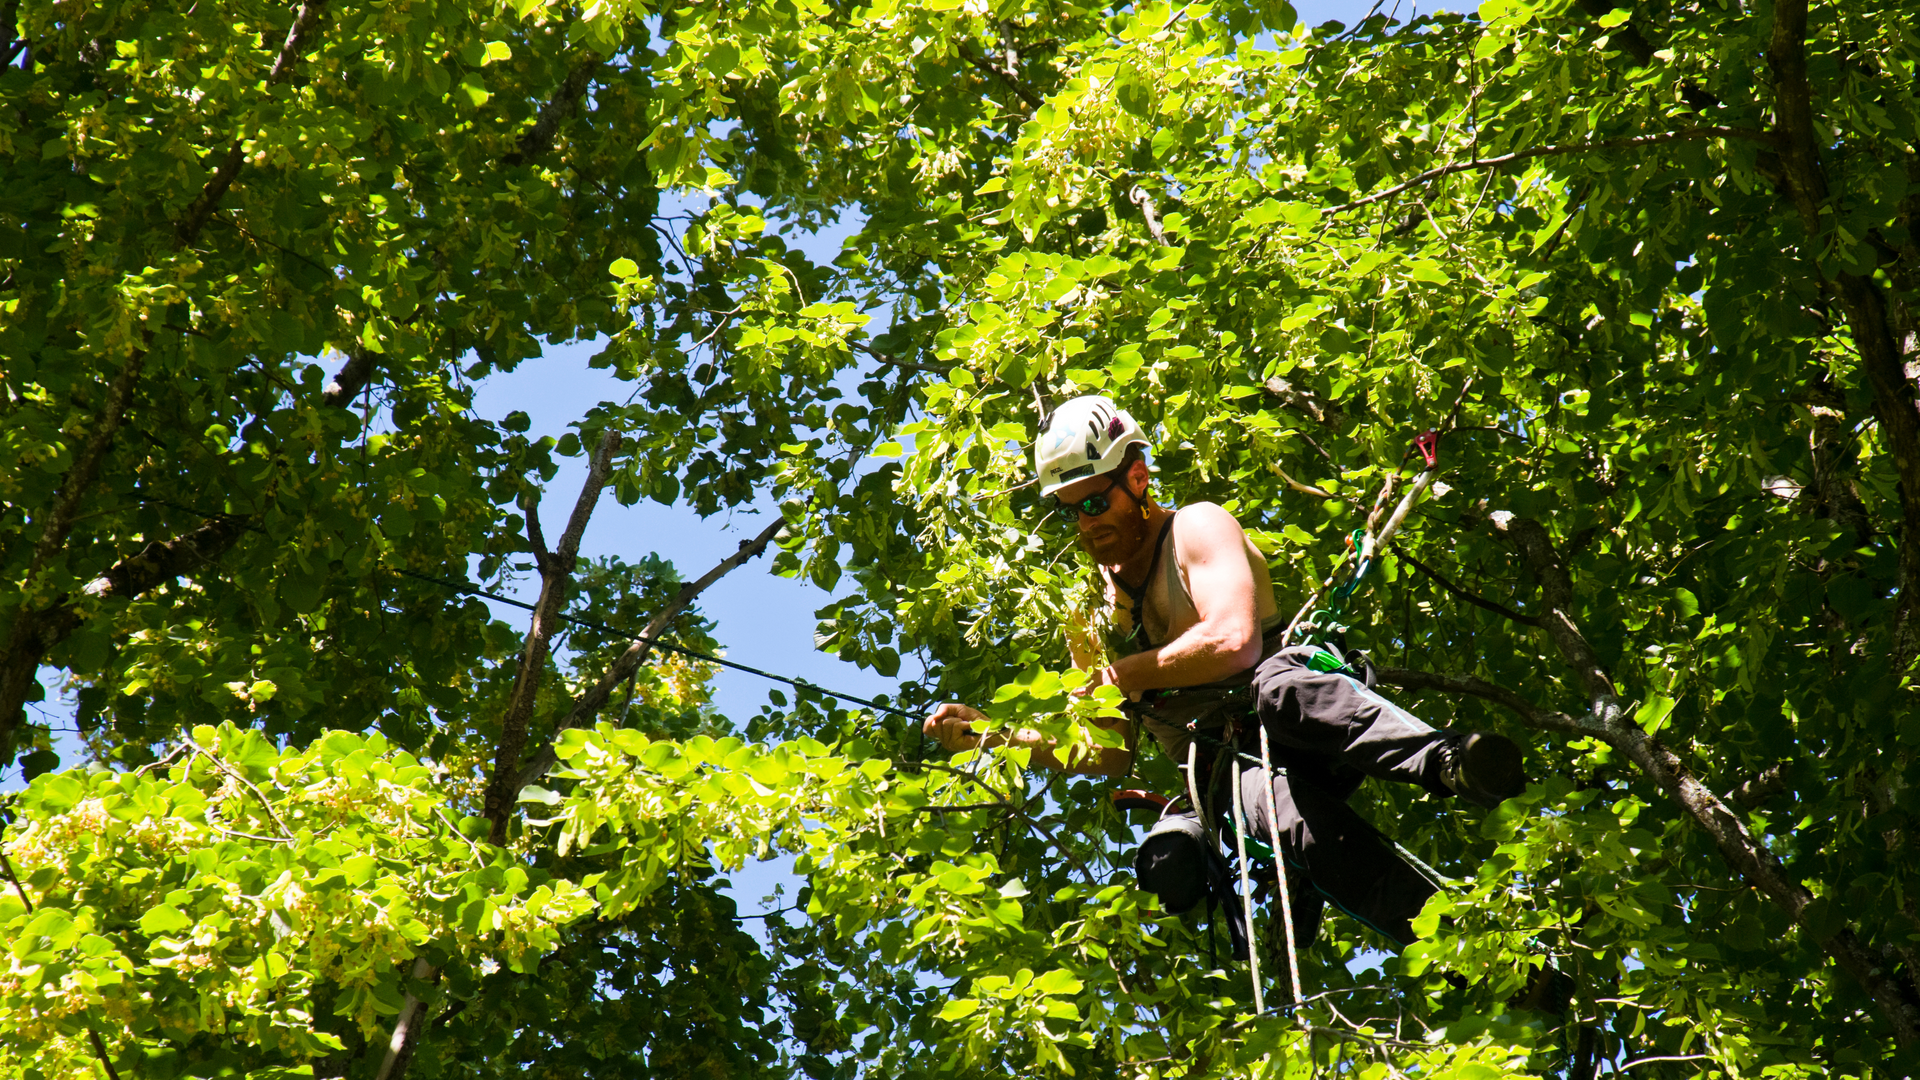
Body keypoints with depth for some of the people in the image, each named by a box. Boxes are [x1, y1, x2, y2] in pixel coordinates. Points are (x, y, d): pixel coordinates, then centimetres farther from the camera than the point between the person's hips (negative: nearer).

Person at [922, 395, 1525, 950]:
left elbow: (1234, 642, -15)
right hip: (1224, 779, 3)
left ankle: (1449, 762, -53)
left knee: (1277, 686, -41)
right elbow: (1109, 755, 20)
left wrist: (1122, 675, -5)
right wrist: (992, 736, 10)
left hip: (1296, 726, -3)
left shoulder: (1197, 528, 4)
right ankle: (1432, 925, -52)